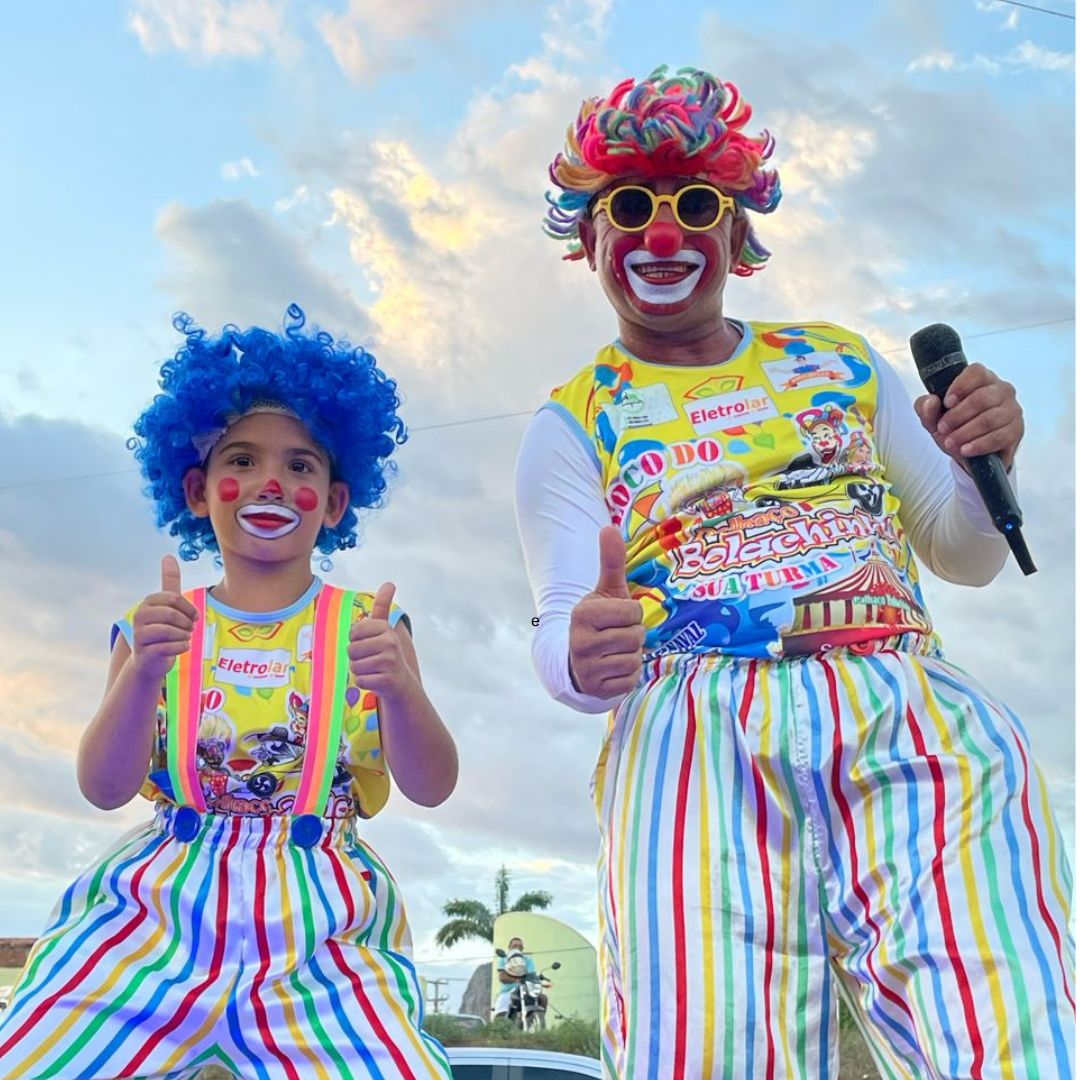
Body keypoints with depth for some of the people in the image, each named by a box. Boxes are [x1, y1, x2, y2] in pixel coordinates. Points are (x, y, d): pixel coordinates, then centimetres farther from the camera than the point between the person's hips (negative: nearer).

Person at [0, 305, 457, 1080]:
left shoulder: (368, 626, 3)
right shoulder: (158, 625, 7)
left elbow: (432, 787, -5)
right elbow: (105, 788, -2)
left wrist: (398, 688, -25)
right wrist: (142, 673, -20)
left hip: (318, 925, 0)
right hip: (160, 906, 1)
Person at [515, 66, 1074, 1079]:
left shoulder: (842, 363, 22)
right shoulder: (572, 425, 14)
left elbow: (966, 556, 23)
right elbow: (561, 639, 2)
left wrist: (984, 463, 2)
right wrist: (582, 656, -21)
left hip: (910, 708, 2)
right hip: (695, 723, -1)